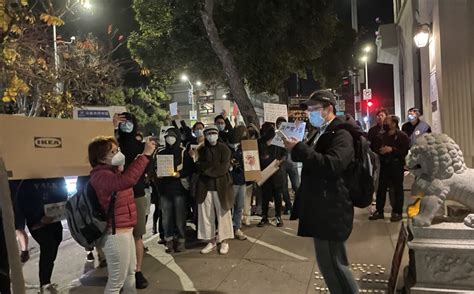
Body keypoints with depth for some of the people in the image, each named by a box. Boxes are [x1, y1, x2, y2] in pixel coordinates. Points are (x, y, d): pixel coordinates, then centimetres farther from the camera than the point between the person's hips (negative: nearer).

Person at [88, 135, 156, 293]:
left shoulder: (112, 171, 10)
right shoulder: (101, 175, -24)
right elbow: (126, 181, -43)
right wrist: (145, 155, -41)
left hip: (125, 230, 11)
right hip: (115, 233, -11)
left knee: (130, 271, 26)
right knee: (117, 280, 4)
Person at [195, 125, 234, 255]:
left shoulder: (224, 149, -1)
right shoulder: (202, 150, 11)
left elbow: (224, 168, -11)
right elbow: (199, 167, 1)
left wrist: (207, 169, -8)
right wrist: (215, 165, -12)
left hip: (221, 186, -3)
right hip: (205, 186, 4)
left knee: (223, 214, 3)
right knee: (206, 214, 6)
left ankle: (224, 241, 15)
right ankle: (211, 241, 18)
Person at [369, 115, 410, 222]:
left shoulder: (402, 136, -4)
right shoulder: (383, 136, 15)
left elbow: (405, 151, -14)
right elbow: (377, 148, 24)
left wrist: (391, 150, -20)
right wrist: (380, 151, 2)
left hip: (397, 165, -6)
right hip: (384, 165, 6)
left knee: (397, 189, 1)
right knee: (381, 188, 5)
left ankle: (398, 212, 10)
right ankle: (379, 211, 13)